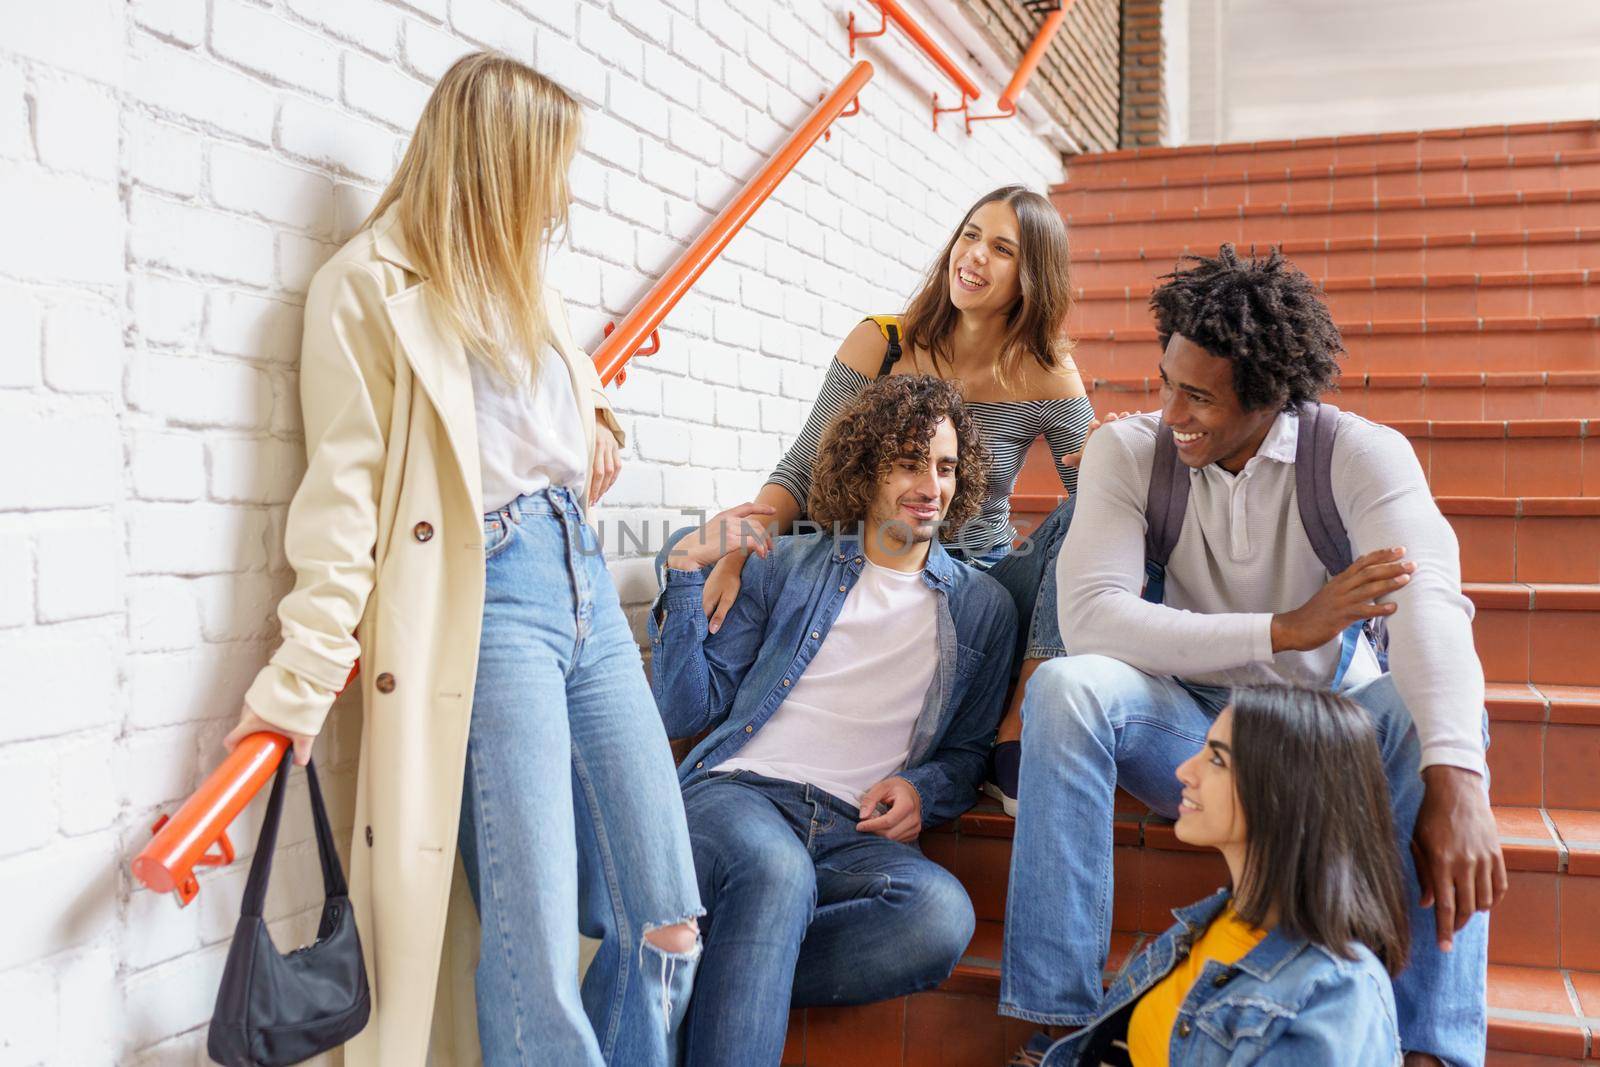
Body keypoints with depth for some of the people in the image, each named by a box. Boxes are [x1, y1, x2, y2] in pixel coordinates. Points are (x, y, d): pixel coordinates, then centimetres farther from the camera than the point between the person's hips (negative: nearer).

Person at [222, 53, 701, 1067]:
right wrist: (305, 676, -15)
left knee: (666, 920, 5)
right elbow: (345, 489, -8)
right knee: (536, 959, -9)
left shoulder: (520, 274, 21)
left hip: (587, 582, 8)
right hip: (487, 599, -8)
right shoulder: (371, 285, -2)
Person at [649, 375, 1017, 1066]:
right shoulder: (786, 565, 13)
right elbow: (687, 712, 10)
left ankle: (721, 982, -24)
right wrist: (685, 571, 0)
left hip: (856, 833, 2)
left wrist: (923, 790, 0)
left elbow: (970, 749, 23)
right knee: (777, 867, -39)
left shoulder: (983, 608, 17)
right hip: (736, 795, -2)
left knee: (943, 912, -33)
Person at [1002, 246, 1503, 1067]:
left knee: (1424, 706, -30)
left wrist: (1456, 786, -45)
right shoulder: (1127, 450, -9)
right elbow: (1089, 618, -22)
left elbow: (1428, 606, -28)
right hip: (1187, 736, 0)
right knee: (1067, 687, -29)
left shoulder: (1361, 453, -11)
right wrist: (1285, 630, -26)